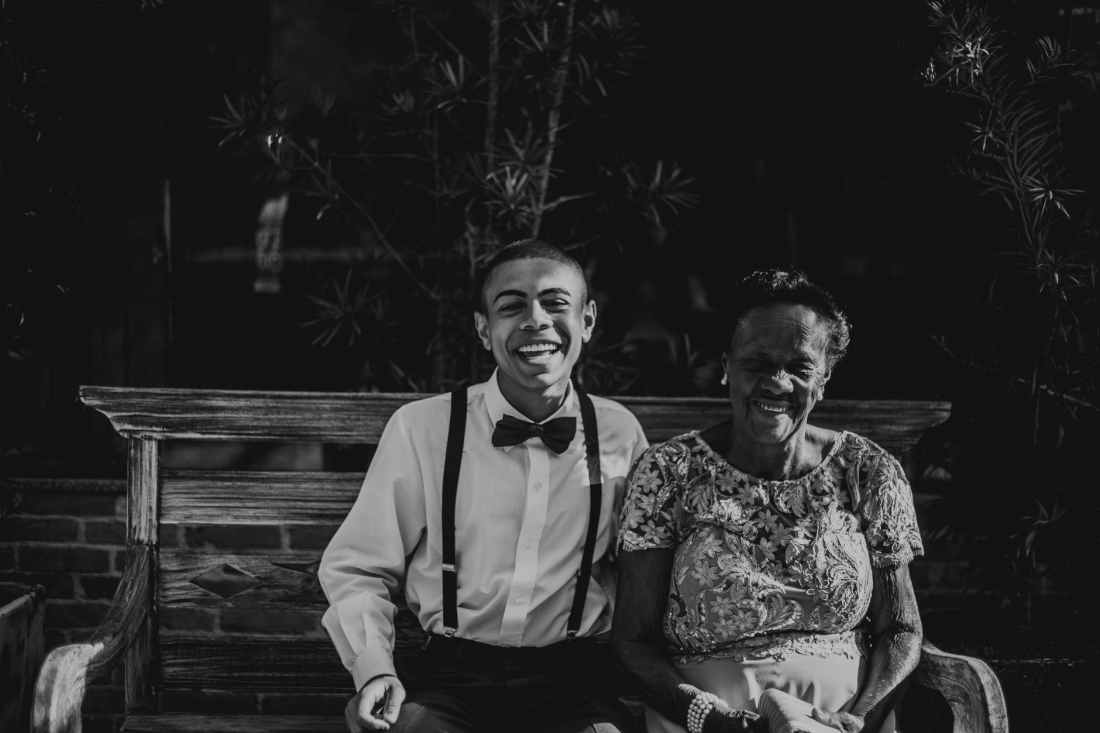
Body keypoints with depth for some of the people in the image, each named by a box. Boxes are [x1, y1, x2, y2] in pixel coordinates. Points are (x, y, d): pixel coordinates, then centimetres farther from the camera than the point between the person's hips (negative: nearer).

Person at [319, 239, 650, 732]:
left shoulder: (621, 434, 5)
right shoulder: (421, 428, 0)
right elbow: (355, 569, 6)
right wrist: (374, 670, -9)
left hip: (576, 686, 1)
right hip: (453, 679, -1)